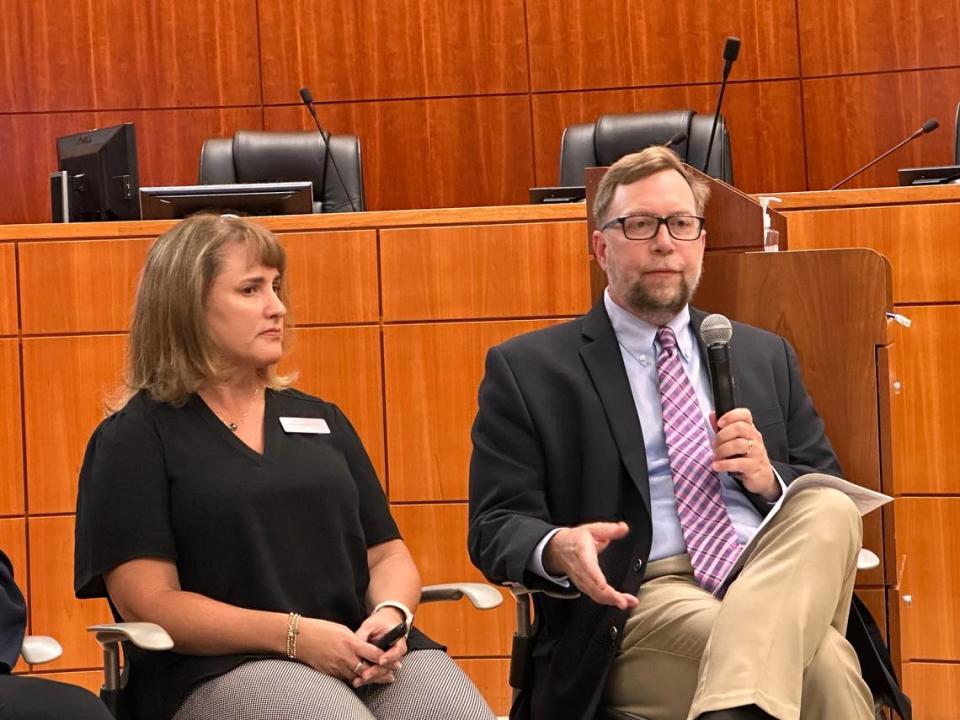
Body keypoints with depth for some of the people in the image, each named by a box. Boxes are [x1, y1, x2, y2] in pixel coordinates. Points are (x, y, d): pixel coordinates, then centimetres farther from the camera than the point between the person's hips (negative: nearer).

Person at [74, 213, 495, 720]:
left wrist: (391, 614, -5)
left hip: (360, 653, 5)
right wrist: (294, 634, -15)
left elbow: (388, 554, 19)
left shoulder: (321, 419, 22)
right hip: (218, 666, -4)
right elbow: (148, 602, -4)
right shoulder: (134, 438, 6)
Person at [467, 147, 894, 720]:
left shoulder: (765, 356, 22)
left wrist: (768, 477, -3)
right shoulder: (528, 370, 10)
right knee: (818, 664, -35)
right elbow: (495, 527, 3)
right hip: (639, 602, -5)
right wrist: (558, 549, -21)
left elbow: (828, 502, 21)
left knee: (829, 511, -32)